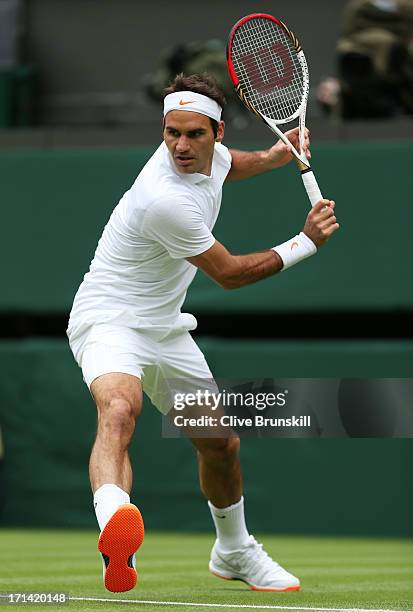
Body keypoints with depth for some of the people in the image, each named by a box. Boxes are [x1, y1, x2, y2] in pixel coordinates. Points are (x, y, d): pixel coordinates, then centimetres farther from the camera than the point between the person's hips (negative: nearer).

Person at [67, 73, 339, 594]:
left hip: (164, 328, 9)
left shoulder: (212, 154, -3)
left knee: (221, 444, 18)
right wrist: (306, 242, -10)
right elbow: (229, 274, -16)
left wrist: (276, 155, 8)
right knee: (119, 408, -40)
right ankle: (116, 539, -68)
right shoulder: (166, 200, -30)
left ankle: (234, 553, 45)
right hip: (109, 321, -9)